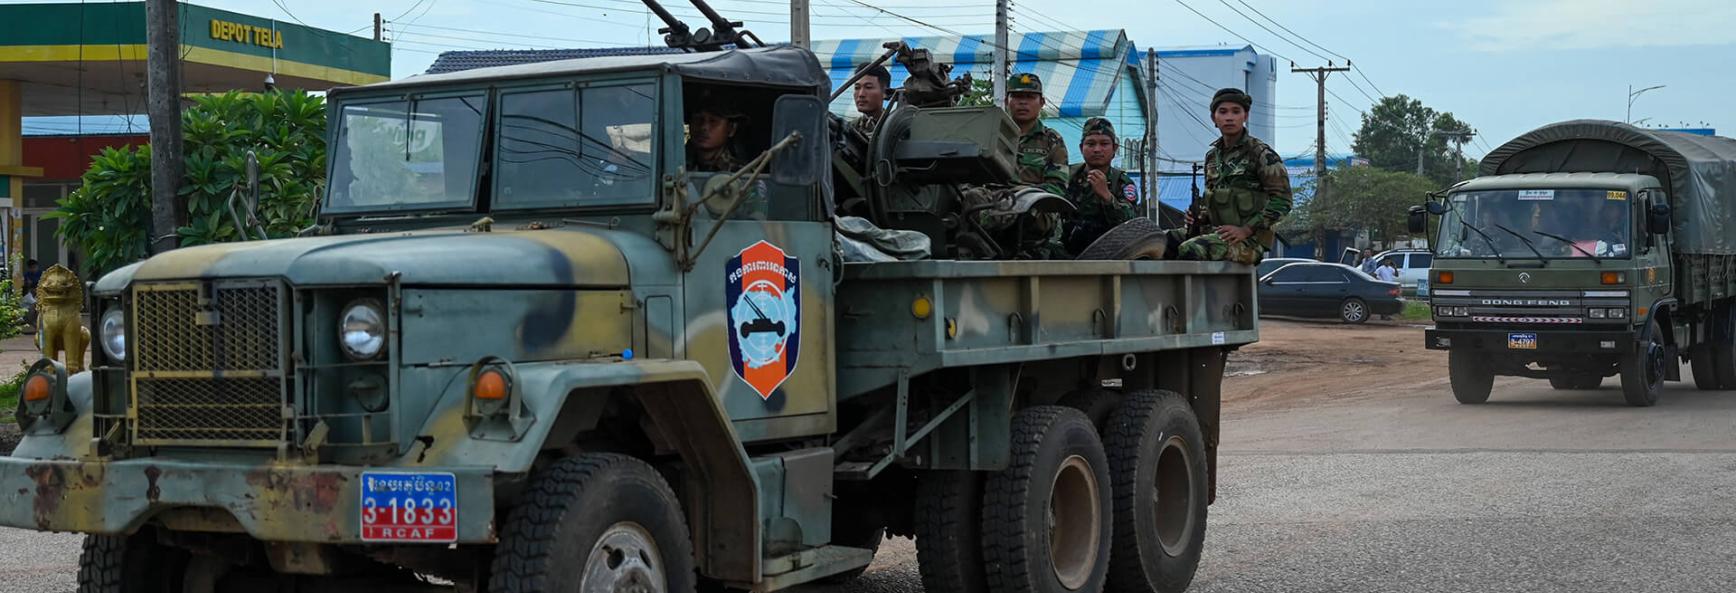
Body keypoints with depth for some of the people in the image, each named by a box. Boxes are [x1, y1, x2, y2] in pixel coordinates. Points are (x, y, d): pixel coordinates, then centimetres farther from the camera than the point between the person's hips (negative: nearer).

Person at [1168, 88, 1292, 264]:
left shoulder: (1261, 153, -7)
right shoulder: (1212, 156, 15)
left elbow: (1282, 201, -13)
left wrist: (1245, 230, -18)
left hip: (1250, 240, -7)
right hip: (1216, 232, 7)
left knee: (1189, 250, -30)